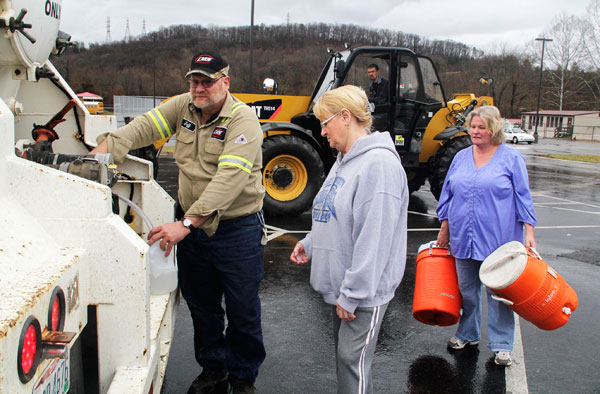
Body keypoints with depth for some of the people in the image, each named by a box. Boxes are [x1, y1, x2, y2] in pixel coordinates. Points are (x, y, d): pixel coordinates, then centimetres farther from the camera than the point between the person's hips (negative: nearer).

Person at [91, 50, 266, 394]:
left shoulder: (242, 119, -18)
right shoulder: (183, 106, 3)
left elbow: (230, 179, -29)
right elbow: (144, 127, -2)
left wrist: (186, 223, -36)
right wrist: (104, 150, -21)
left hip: (238, 230, -5)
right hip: (192, 226, 6)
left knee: (243, 311, 7)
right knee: (201, 305, 18)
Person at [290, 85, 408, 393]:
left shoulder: (379, 163, -20)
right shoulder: (344, 161, 11)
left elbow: (373, 240, -24)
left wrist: (351, 294, -22)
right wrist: (310, 243, 9)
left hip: (364, 292, -9)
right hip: (341, 286, 9)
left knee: (353, 359, 0)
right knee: (344, 354, 20)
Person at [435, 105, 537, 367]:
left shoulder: (511, 158, 0)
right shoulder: (461, 158, 10)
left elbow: (523, 197, 0)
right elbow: (448, 195, 14)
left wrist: (529, 231, -7)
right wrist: (445, 228, 13)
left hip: (498, 239, -4)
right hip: (463, 238, 4)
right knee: (466, 289, 14)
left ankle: (501, 345, 16)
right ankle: (467, 334, 32)